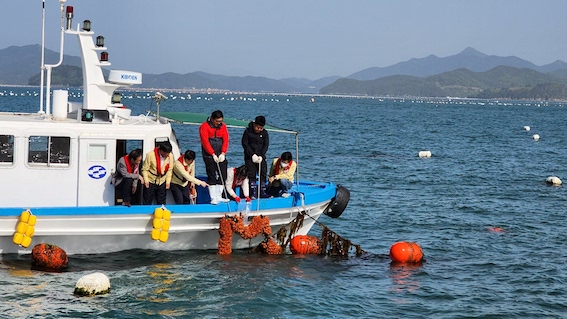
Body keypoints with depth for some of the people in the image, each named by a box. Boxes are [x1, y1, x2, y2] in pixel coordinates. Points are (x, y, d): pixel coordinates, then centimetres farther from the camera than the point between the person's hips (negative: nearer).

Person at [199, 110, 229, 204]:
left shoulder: (223, 126, 7)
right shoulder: (204, 127, -8)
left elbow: (225, 140, 2)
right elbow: (205, 142, -14)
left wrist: (223, 153, -11)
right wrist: (213, 154, -19)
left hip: (220, 155, 5)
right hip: (209, 156, -5)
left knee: (223, 175, 3)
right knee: (211, 176, -6)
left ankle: (219, 197, 12)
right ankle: (213, 198, -4)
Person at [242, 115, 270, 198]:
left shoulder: (264, 133, 1)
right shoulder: (247, 132, -6)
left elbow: (266, 145, 1)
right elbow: (245, 144, -6)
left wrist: (261, 155, -14)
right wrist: (253, 155, -15)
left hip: (261, 157, 2)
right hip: (250, 157, -2)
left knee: (263, 174, -1)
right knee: (251, 175, -4)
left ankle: (262, 192, 4)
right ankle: (253, 193, -2)